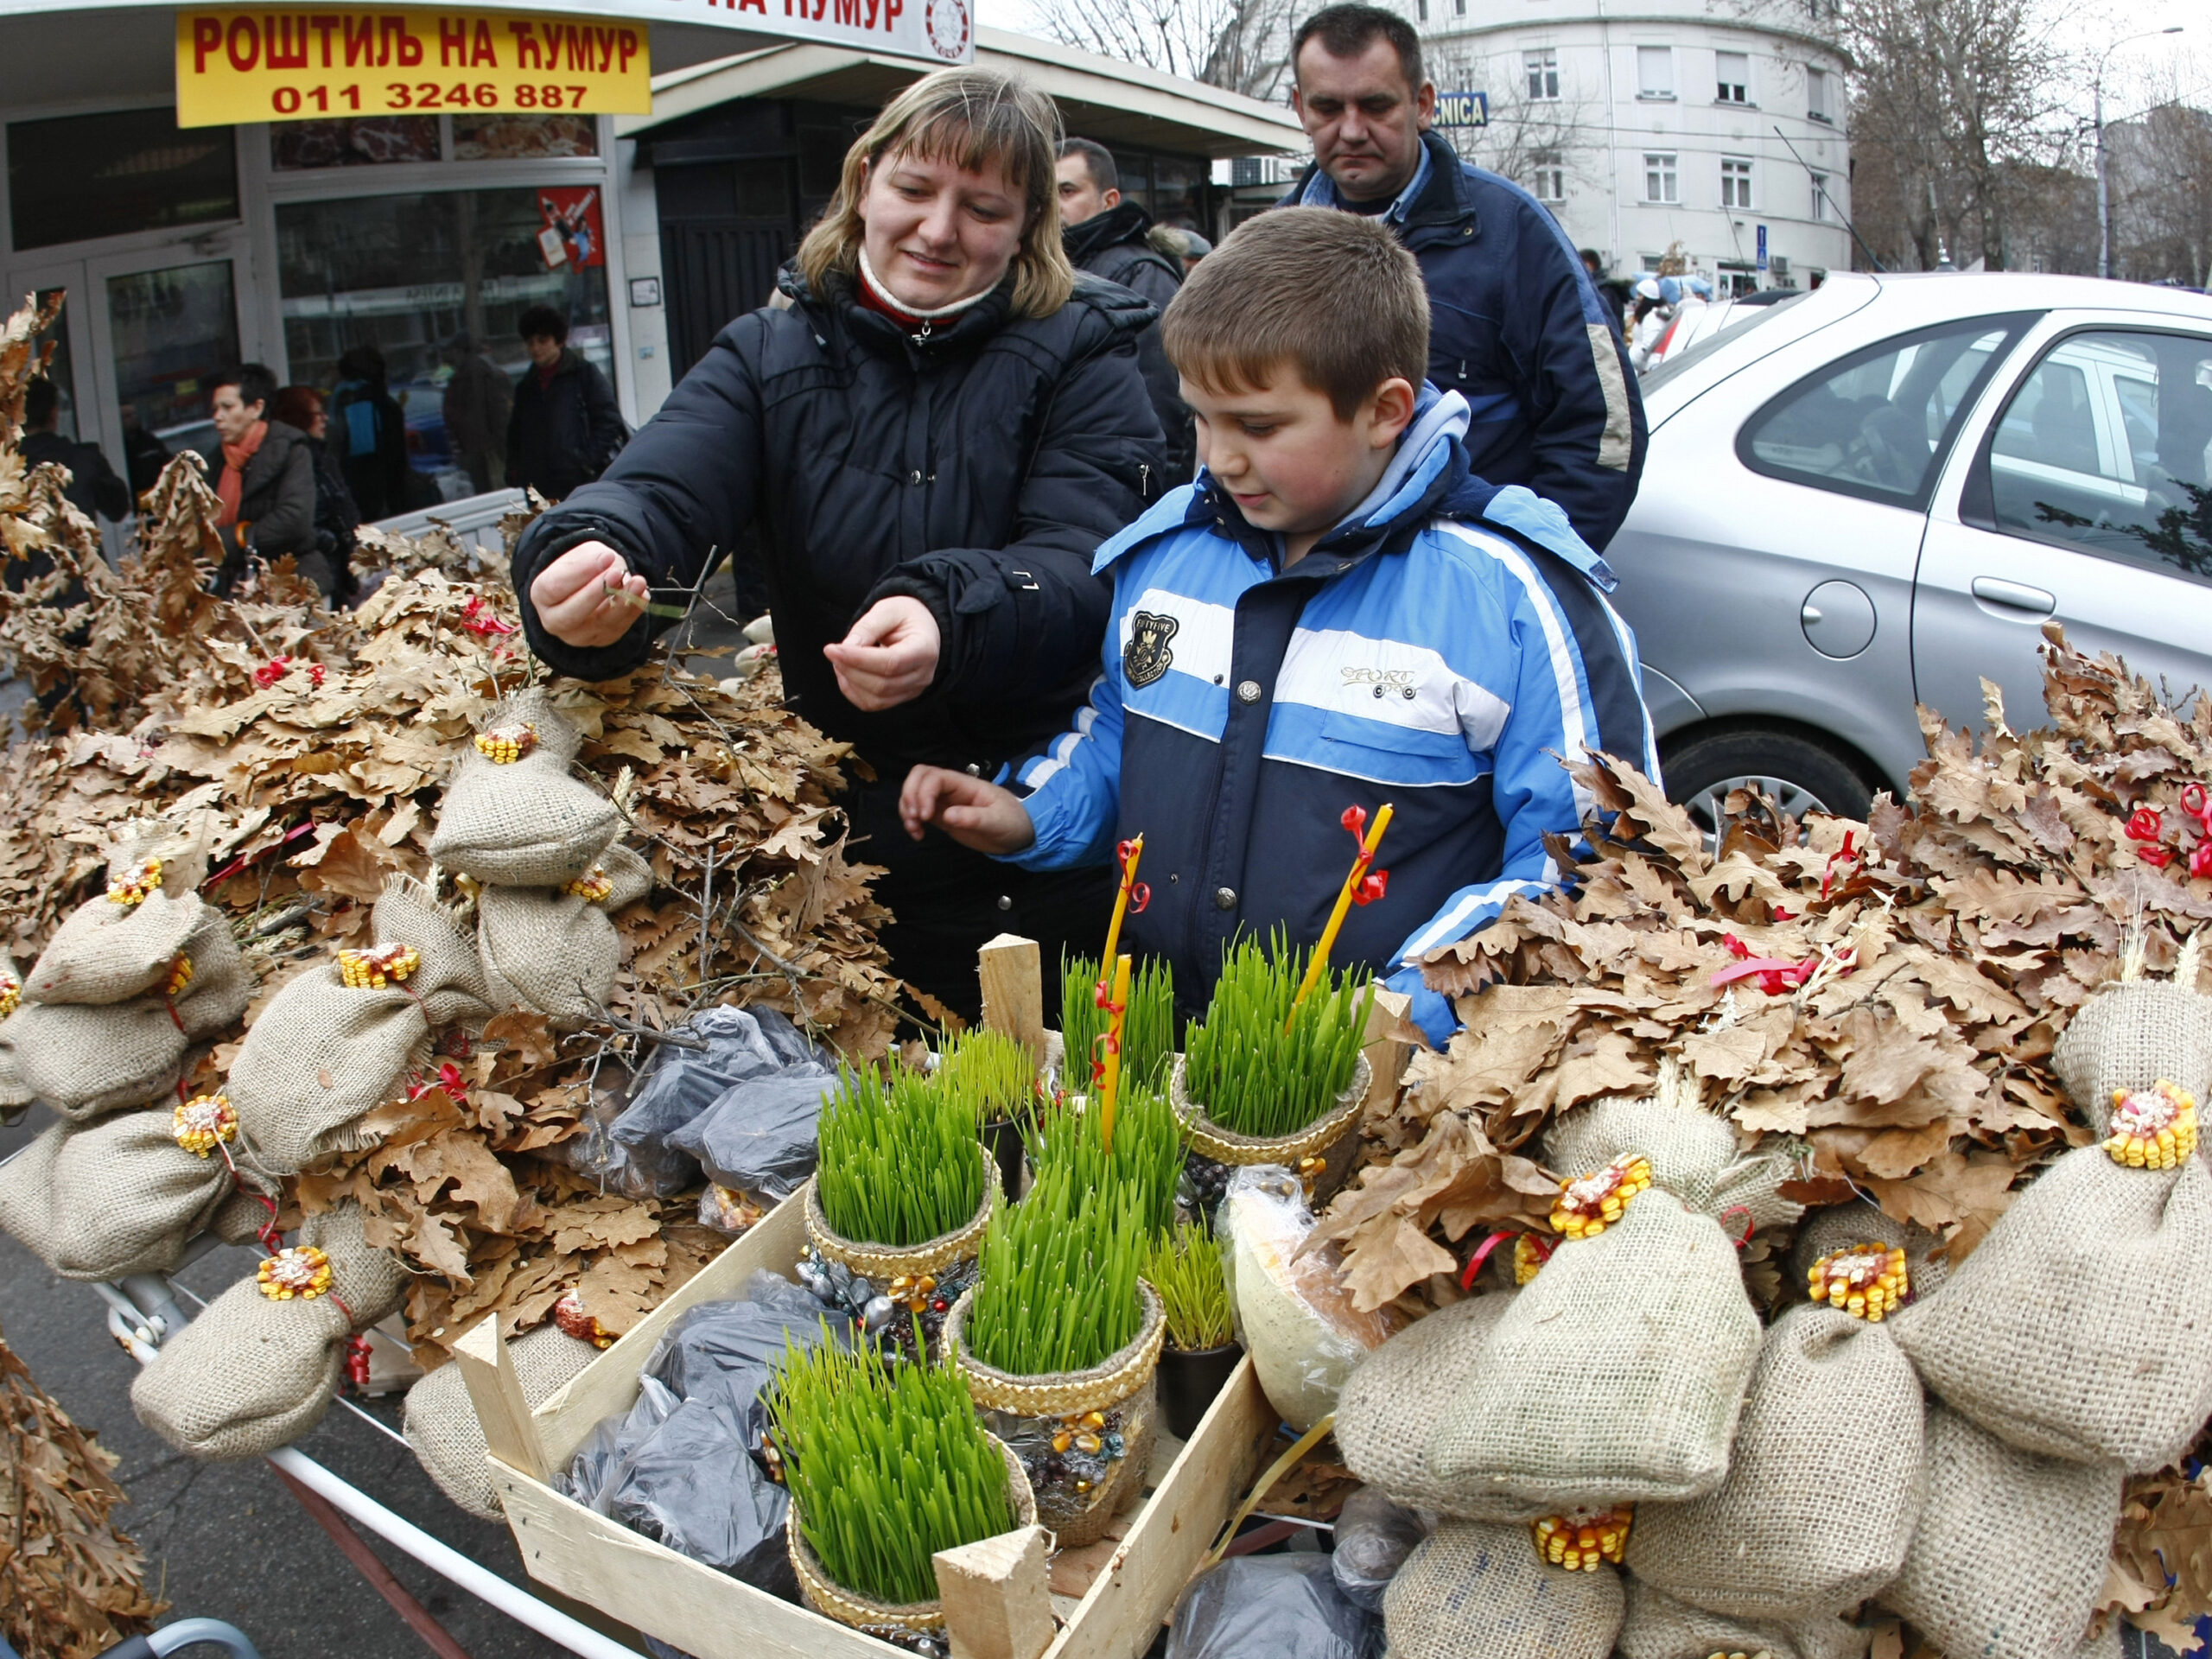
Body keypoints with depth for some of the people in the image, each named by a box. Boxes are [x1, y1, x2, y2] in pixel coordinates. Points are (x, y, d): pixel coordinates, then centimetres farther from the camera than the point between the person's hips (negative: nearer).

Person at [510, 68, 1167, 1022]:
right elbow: (658, 495, -12)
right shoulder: (770, 358, 5)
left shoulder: (1082, 360, -3)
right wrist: (589, 559, -36)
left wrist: (946, 621, -39)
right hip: (844, 853, 2)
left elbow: (1085, 567, -18)